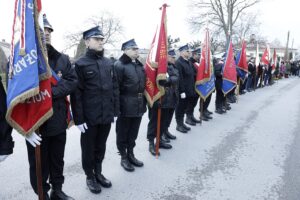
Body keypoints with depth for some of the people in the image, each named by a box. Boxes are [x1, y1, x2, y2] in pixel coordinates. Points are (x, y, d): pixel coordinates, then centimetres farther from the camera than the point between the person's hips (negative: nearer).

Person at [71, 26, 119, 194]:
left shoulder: (109, 63, 8)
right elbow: (76, 94, -11)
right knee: (88, 148, 12)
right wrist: (79, 119, -13)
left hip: (106, 116, 5)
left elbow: (115, 88, 10)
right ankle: (90, 176, 31)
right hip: (89, 117, -4)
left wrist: (115, 111, 7)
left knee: (101, 147, 18)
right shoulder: (81, 64, -8)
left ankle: (98, 172, 38)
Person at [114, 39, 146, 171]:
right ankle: (123, 158, 24)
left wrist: (143, 102, 14)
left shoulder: (139, 65, 12)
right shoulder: (119, 65, -11)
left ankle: (131, 154, 33)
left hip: (139, 105, 7)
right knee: (123, 134, 9)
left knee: (133, 133, 17)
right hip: (126, 106, -7)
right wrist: (117, 106, -17)